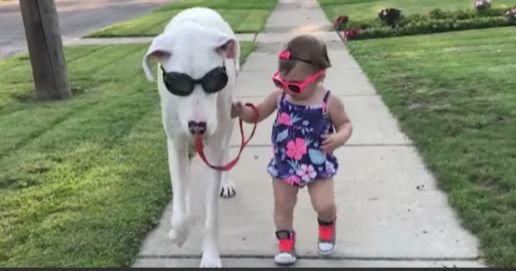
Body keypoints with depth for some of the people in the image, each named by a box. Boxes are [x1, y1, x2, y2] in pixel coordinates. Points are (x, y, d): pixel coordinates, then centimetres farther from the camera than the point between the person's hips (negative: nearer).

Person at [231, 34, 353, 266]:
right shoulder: (279, 96, -10)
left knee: (325, 205, -4)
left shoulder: (329, 102, -16)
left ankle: (327, 228, 32)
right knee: (283, 207, 10)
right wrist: (242, 112, -20)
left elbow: (345, 124, -2)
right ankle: (285, 241, 34)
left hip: (318, 165, -2)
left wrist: (340, 137, -25)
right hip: (284, 165, 2)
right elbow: (258, 114, 2)